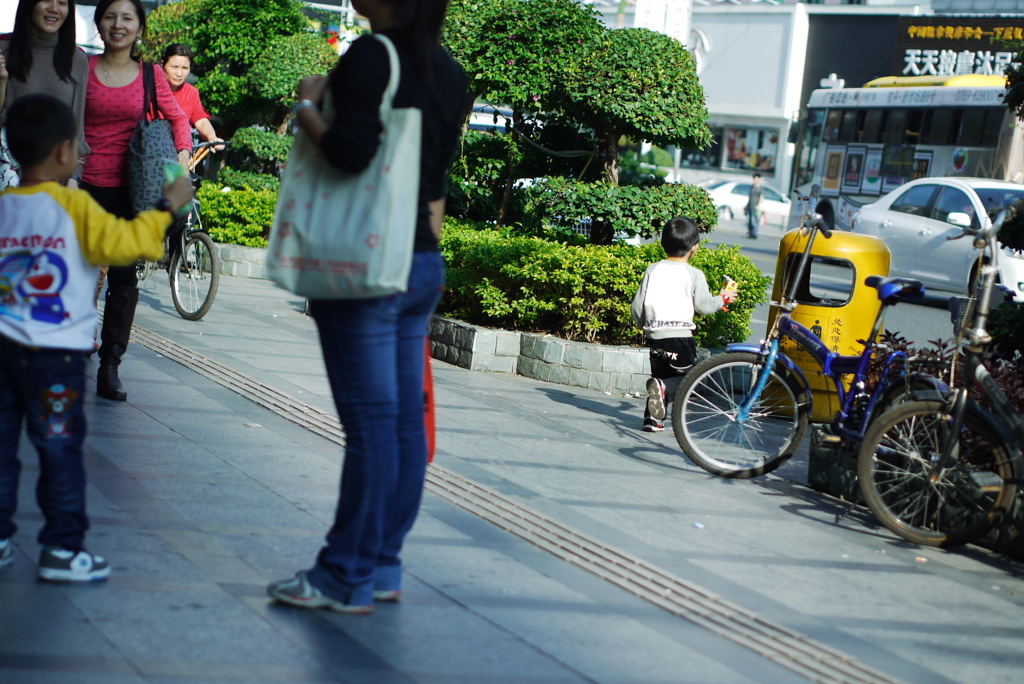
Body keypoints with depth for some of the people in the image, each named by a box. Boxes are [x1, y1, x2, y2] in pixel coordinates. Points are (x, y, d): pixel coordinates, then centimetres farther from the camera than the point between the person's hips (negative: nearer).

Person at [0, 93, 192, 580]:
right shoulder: (72, 206, -12)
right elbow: (123, 243, -15)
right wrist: (167, 207, -5)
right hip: (54, 354, -5)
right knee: (59, 449, 3)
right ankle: (63, 548, 8)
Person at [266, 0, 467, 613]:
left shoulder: (371, 56, -13)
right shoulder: (449, 72, 12)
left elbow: (352, 152, -23)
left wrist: (307, 106, -8)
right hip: (425, 264, 8)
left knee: (371, 423, -4)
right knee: (405, 419, 10)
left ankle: (348, 578, 6)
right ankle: (384, 567, 20)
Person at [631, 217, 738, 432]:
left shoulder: (653, 270, 6)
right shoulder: (694, 275, -5)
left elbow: (637, 306, 6)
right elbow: (704, 306, -7)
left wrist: (645, 325, 26)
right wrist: (723, 298, 13)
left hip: (655, 335, 5)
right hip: (680, 336, -4)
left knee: (660, 376, 18)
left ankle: (652, 419, 8)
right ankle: (663, 387, -24)